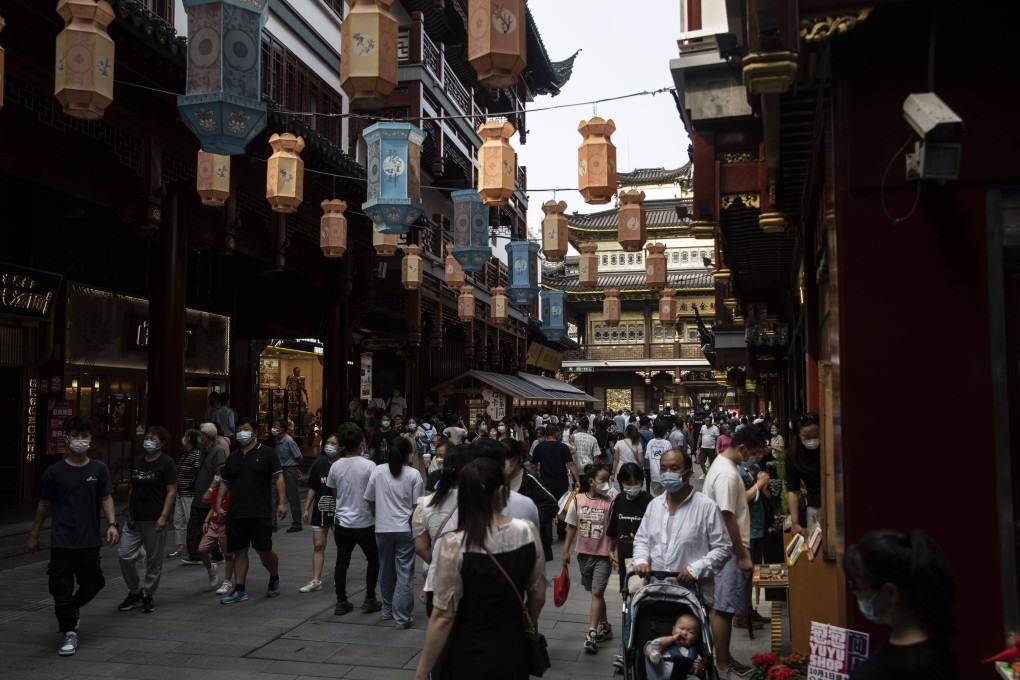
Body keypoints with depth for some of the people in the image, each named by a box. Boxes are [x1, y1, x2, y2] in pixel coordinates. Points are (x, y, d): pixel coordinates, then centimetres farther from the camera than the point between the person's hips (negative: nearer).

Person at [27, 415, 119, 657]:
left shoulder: (99, 469, 2)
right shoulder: (54, 472, -1)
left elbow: (106, 498, 0)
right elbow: (45, 504, 7)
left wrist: (112, 524, -15)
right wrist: (34, 534, 11)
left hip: (90, 540, 2)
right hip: (62, 540, -1)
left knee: (92, 583, 9)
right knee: (61, 587, -1)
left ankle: (70, 608, 40)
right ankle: (70, 634, 10)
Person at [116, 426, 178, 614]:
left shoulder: (166, 463, -7)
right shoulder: (138, 461, 12)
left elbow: (171, 491, -11)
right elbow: (132, 488, 20)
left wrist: (163, 516, -17)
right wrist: (129, 511, 15)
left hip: (154, 520, -6)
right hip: (134, 518, 6)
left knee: (154, 560, 4)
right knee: (124, 554, 1)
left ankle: (148, 596, 18)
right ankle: (134, 592, 19)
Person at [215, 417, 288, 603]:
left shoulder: (267, 453, -1)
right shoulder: (233, 456, 14)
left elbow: (278, 478, -5)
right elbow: (224, 482, 17)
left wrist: (282, 502, -14)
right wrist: (219, 504, 7)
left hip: (261, 513, -4)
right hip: (235, 514, 5)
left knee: (264, 550, -1)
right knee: (239, 551, 6)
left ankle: (274, 578, 26)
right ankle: (240, 590, 12)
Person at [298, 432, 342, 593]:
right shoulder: (319, 463, 1)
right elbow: (312, 488, 7)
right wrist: (306, 509, 5)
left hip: (339, 511, -3)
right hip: (320, 510, 3)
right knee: (318, 545, 4)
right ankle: (316, 581, 7)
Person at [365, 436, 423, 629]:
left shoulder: (378, 471, -1)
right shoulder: (413, 474, -8)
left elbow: (370, 501, 5)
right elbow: (417, 504, -5)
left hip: (383, 528, 3)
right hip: (405, 528, -3)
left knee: (386, 571, 18)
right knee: (405, 573, 1)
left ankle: (388, 610, 31)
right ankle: (402, 618, -1)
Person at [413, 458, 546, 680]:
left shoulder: (454, 545, -21)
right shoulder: (528, 532, -10)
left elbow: (443, 617, -17)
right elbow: (538, 597, 2)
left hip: (466, 659, -3)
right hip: (512, 651, 3)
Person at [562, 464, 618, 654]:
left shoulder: (610, 501, -10)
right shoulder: (578, 500, -3)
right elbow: (572, 527, 5)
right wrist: (566, 550, 4)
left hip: (603, 555, -3)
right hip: (584, 553, 3)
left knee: (596, 592, -10)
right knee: (595, 592, 16)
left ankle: (592, 634, -8)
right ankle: (604, 627, 32)